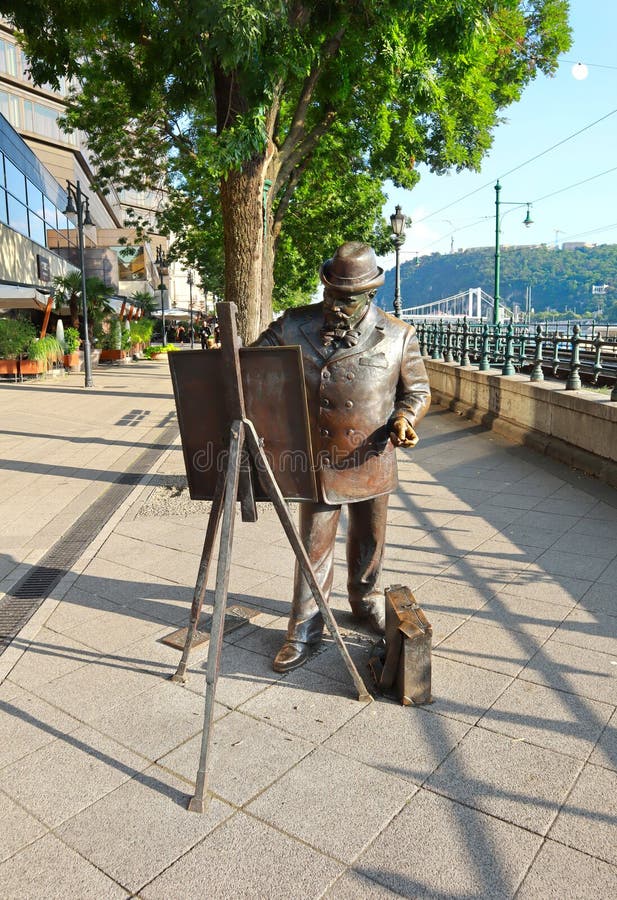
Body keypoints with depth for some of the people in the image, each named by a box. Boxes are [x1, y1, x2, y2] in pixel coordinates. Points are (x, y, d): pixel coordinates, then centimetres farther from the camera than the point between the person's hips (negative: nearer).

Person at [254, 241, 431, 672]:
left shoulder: (399, 335, -4)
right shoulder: (294, 326, -5)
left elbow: (418, 390, 5)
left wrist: (404, 419, -15)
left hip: (372, 461, 1)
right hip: (317, 460, -1)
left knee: (369, 540, 18)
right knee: (314, 546, 5)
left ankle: (367, 600, 44)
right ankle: (305, 630, 20)